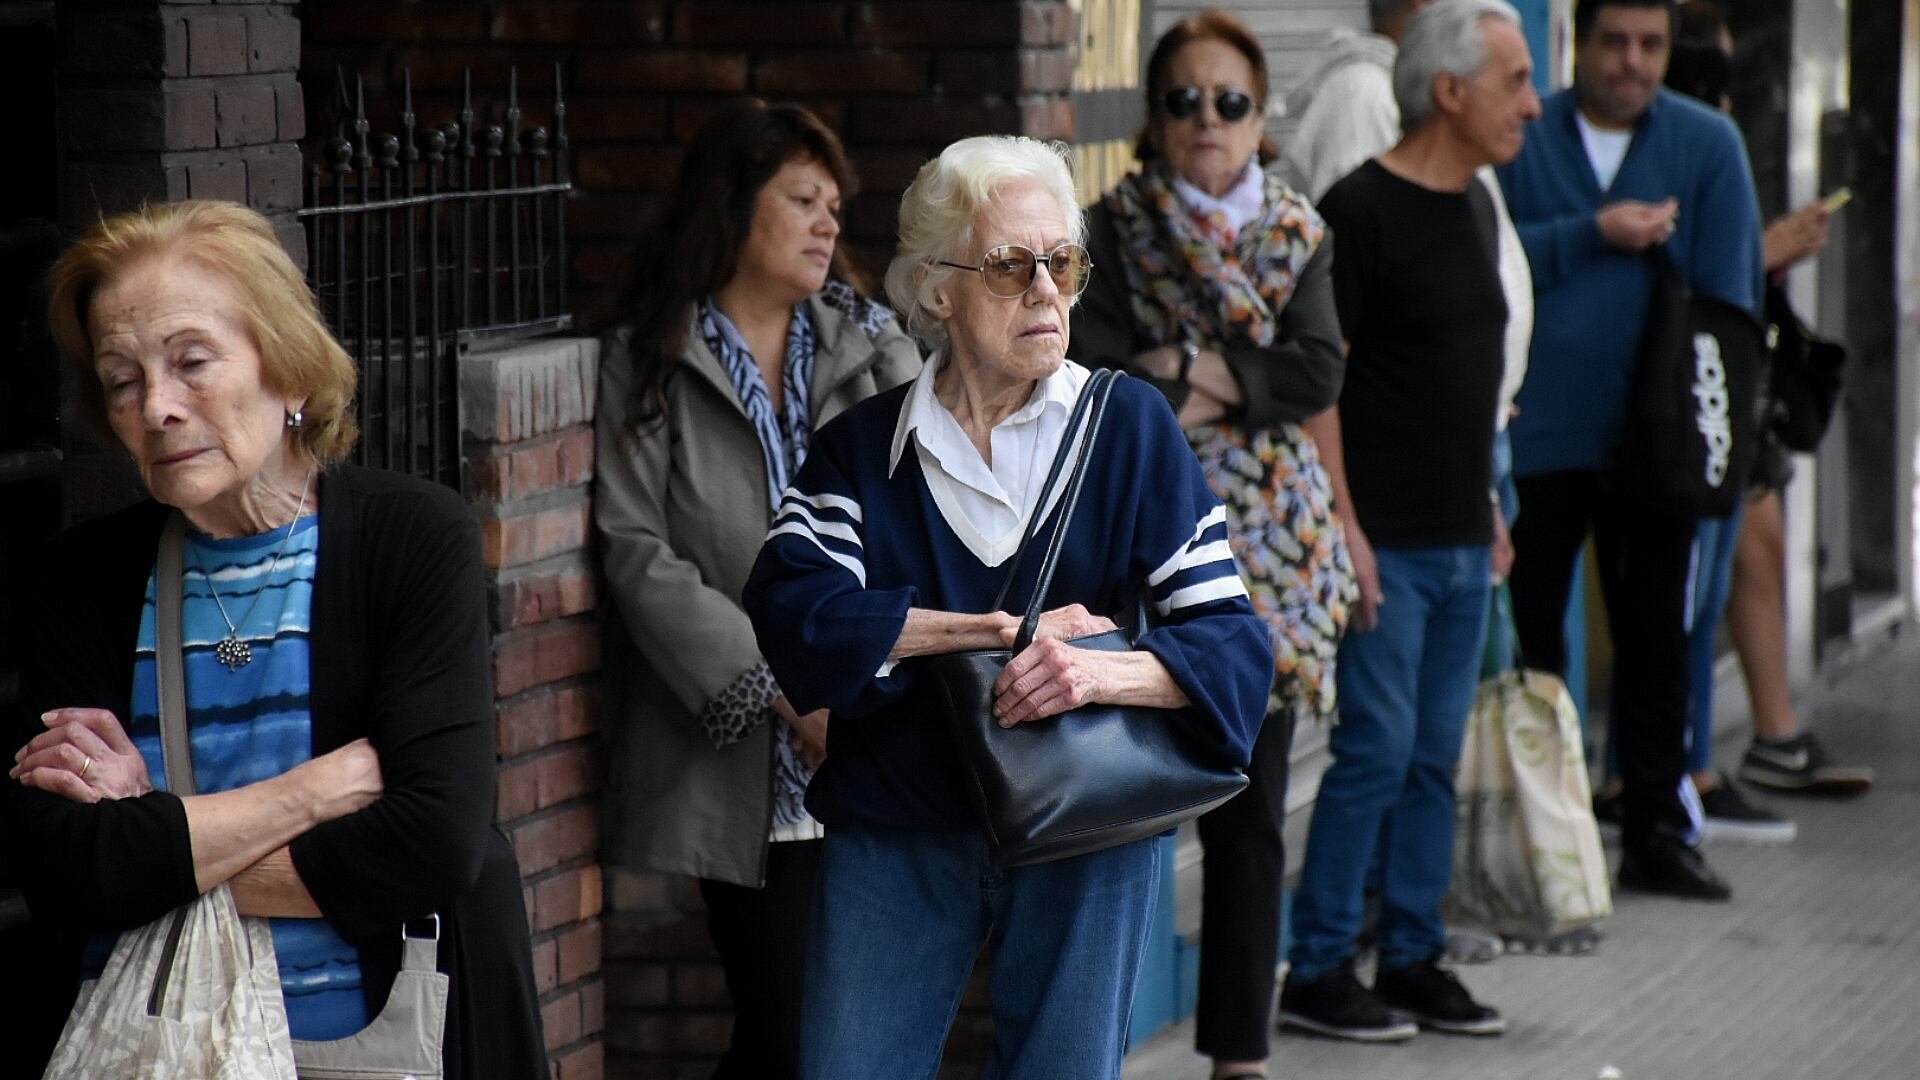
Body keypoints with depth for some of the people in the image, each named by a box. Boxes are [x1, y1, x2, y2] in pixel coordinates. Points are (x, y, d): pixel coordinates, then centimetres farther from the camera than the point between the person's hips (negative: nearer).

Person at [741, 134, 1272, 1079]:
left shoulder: (1128, 427, 0)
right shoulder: (865, 447, 3)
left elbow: (1232, 641, -7)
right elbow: (789, 607, -15)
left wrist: (1102, 671, -26)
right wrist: (997, 630, -19)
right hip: (896, 839, 1)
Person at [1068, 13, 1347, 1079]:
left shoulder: (1296, 233, 10)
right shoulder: (1111, 234, 0)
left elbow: (1320, 370, -4)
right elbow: (1093, 380, -12)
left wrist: (1194, 373, -13)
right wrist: (1243, 391, -11)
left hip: (1272, 550, 3)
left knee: (1251, 818, 7)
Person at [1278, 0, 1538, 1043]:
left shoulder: (1475, 206, 13)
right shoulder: (1361, 211, -12)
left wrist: (1489, 506, 18)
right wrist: (1344, 531, -18)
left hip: (1462, 541, 8)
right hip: (1386, 542, -8)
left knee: (1435, 759, 11)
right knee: (1377, 750, -6)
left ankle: (1412, 958, 18)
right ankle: (1315, 972, 2)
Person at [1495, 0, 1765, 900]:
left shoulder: (1708, 144, 3)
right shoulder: (1524, 139, 1)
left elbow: (1730, 293, -1)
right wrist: (1593, 234, -16)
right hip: (1539, 436, -1)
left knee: (1655, 640, 9)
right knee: (1527, 638, 3)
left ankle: (1656, 832, 17)